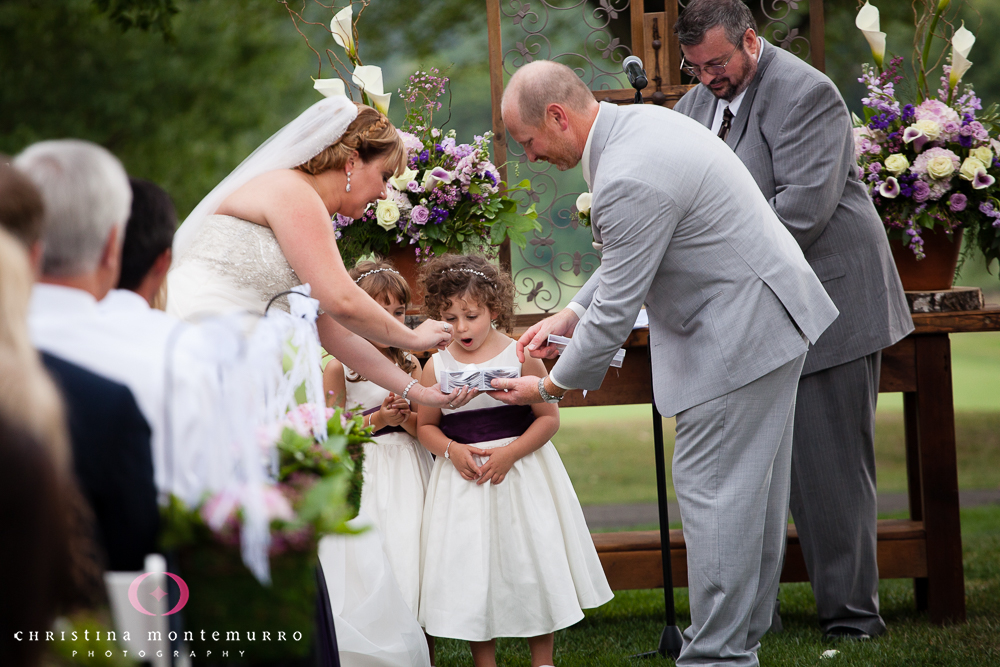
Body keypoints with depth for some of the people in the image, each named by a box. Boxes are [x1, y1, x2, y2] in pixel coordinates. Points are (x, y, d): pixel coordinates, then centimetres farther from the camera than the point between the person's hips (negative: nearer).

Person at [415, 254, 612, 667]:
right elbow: (426, 425, 8)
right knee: (471, 573, 3)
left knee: (531, 565, 4)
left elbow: (549, 418, -5)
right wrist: (451, 449, -12)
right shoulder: (437, 366, 0)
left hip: (522, 474, -1)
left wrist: (509, 453, -16)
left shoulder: (520, 356, -6)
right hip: (463, 479, 1)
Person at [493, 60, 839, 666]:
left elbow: (614, 314, -20)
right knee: (751, 489, 17)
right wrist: (570, 315, 14)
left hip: (741, 331, -11)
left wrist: (550, 387, -7)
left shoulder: (629, 181, -26)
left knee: (710, 488, -5)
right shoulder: (643, 121, 6)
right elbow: (630, 253, 19)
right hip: (767, 319, 11)